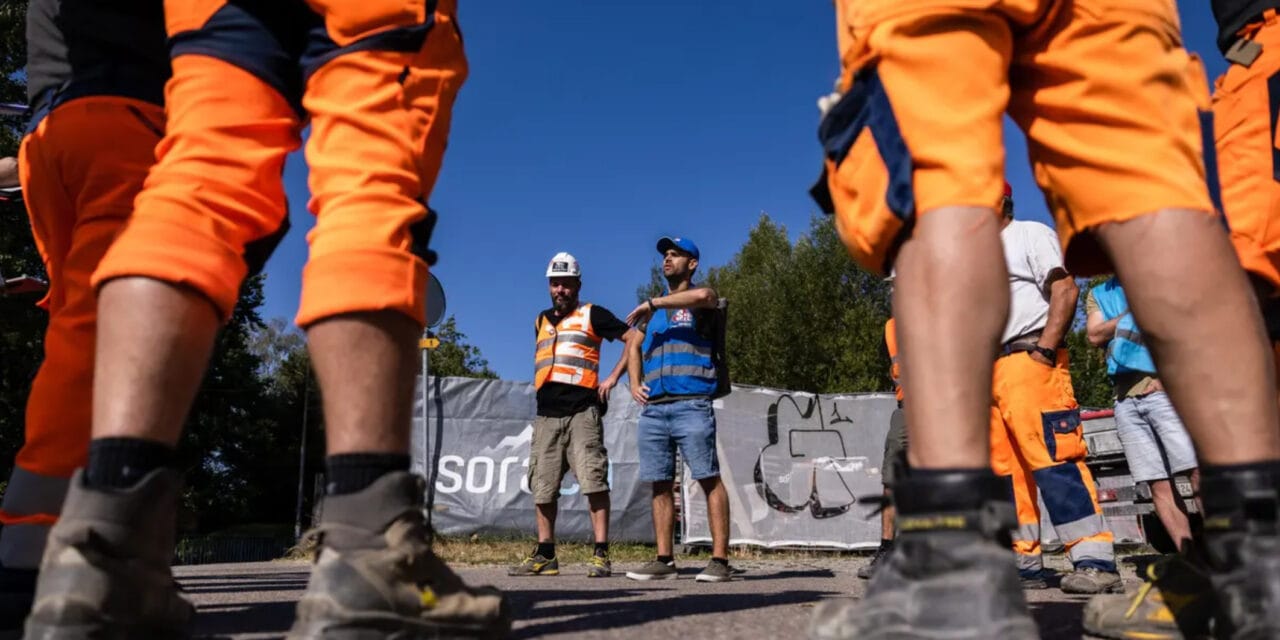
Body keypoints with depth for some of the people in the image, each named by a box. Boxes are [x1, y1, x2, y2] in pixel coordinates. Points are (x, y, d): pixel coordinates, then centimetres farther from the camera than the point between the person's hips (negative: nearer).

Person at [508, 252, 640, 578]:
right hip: (547, 413, 6)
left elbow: (635, 338, 0)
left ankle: (601, 555, -8)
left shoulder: (592, 314, 4)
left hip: (582, 411, -6)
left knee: (594, 481, -11)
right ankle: (545, 556, 16)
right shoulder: (541, 320, 22)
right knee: (543, 487, 6)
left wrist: (613, 377, -5)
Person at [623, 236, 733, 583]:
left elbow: (704, 295, -20)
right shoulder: (654, 310, 24)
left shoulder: (699, 301, 5)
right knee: (660, 484, 7)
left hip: (691, 405, -6)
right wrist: (634, 382, 9)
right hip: (653, 408, 6)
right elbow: (634, 347, 27)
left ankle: (720, 560, -4)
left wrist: (652, 303, -13)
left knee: (709, 479, -6)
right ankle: (664, 560, 13)